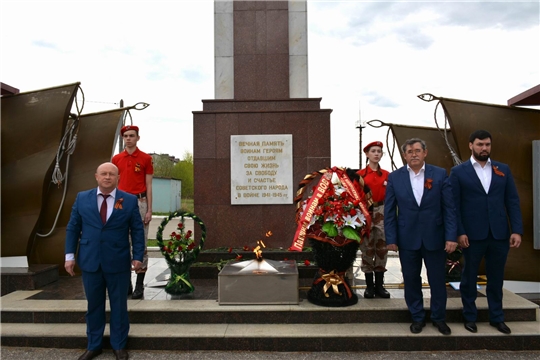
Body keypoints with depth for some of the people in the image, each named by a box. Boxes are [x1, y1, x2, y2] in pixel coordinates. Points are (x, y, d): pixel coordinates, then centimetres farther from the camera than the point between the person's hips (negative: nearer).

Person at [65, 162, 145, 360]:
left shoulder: (130, 200, -1)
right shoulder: (82, 198, 4)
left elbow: (137, 230, 0)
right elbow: (72, 228, 7)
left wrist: (138, 256, -6)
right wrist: (70, 255, 1)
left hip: (118, 263, -1)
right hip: (89, 262, 2)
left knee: (119, 305, 10)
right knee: (94, 305, 13)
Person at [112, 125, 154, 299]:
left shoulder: (146, 158, 1)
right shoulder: (116, 159, 10)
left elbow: (148, 185, 0)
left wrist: (149, 210, -5)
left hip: (139, 202, -3)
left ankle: (140, 285, 7)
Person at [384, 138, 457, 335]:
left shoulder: (440, 174, -1)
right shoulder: (395, 177, 0)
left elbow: (449, 207, -2)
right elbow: (389, 211, 0)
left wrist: (451, 236, -8)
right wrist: (391, 238, -5)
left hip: (434, 237, 0)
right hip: (407, 238, 0)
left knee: (438, 280, 11)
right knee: (411, 280, 10)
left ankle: (439, 318, 31)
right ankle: (417, 317, 28)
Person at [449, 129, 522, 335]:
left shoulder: (503, 170, 9)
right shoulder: (458, 172, 0)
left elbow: (512, 202, 6)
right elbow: (454, 205, -4)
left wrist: (517, 230, -3)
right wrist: (459, 232, -11)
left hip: (500, 234, 3)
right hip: (472, 234, -2)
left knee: (496, 277, 13)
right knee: (469, 276, 10)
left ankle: (497, 317, 28)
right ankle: (469, 317, 24)